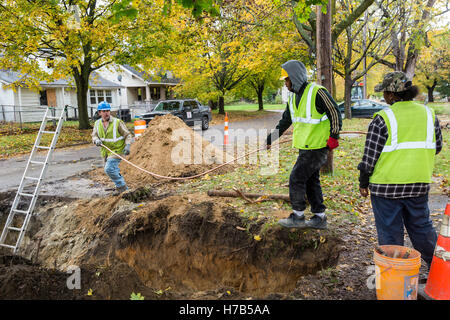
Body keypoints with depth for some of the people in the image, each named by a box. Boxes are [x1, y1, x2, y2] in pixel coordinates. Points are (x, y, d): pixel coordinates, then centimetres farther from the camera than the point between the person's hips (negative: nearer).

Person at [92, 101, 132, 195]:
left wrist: (127, 145, -21)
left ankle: (121, 186, -3)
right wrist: (96, 140, -15)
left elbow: (127, 135, -7)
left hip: (116, 150, -7)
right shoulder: (97, 123, 2)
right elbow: (94, 135, 8)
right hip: (105, 152, 7)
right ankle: (123, 187, 36)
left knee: (109, 169, -20)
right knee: (114, 171, 17)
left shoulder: (117, 122, -13)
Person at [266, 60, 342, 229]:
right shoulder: (294, 97, 12)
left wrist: (334, 136, -18)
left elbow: (335, 112, -13)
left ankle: (298, 217, 8)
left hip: (317, 147, -9)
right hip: (305, 147, 9)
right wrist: (270, 139, 20)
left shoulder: (317, 92, -15)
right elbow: (285, 121, 19)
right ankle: (319, 218, 22)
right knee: (311, 181, 12)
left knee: (296, 179, -5)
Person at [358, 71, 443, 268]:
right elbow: (436, 147, 13)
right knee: (422, 226, 21)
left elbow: (370, 156, -11)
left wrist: (363, 183, -1)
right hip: (419, 185, 5)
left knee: (390, 231, 7)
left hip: (387, 185, -5)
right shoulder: (428, 114, 4)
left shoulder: (383, 118, -13)